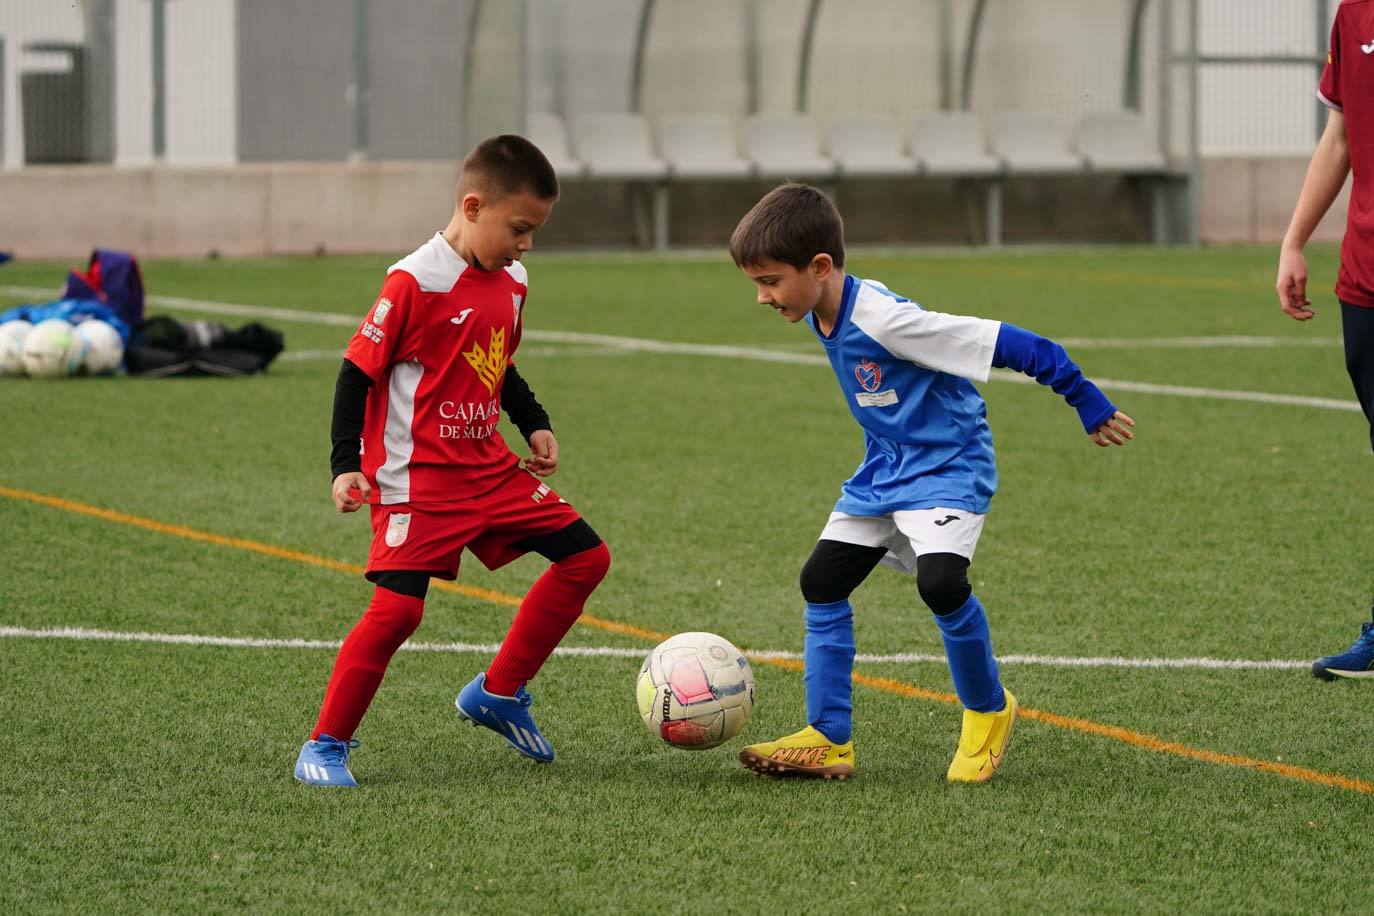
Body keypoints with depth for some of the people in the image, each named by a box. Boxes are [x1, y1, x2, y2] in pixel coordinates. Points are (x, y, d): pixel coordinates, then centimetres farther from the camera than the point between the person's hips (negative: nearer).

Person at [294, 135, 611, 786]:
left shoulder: (511, 285, 7)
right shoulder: (414, 282, -17)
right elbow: (358, 372, -13)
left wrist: (534, 423, 13)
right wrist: (346, 465, -18)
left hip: (490, 469, 8)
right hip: (415, 481, -8)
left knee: (585, 557, 6)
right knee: (398, 608, -19)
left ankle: (497, 694, 16)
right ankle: (325, 745, -4)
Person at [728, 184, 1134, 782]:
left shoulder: (888, 321, -30)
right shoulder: (823, 317, -2)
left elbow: (1014, 346, -26)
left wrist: (1090, 407, -17)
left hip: (947, 468, -9)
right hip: (884, 469, 9)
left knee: (940, 582, -27)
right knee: (820, 582, 2)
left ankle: (988, 711, -2)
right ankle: (828, 740, 7)